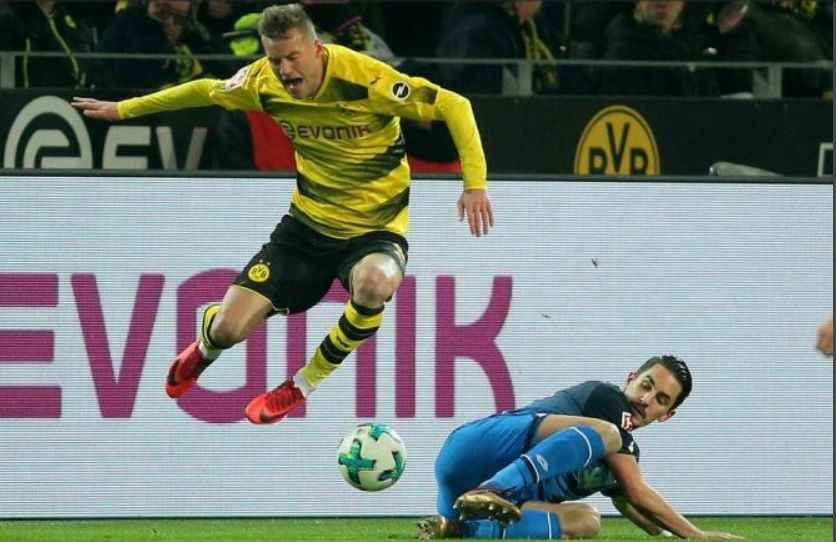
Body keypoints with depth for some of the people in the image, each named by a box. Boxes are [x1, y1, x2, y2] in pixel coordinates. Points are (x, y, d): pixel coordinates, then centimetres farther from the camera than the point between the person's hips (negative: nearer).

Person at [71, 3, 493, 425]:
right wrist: (124, 109, 18)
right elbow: (204, 90, 11)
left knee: (374, 283, -39)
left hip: (375, 227, -4)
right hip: (308, 221, 4)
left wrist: (475, 182, -29)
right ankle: (205, 349, 38)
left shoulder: (363, 77, -25)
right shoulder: (264, 82, -10)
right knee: (229, 328, -6)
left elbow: (453, 105, -20)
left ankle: (303, 385, -11)